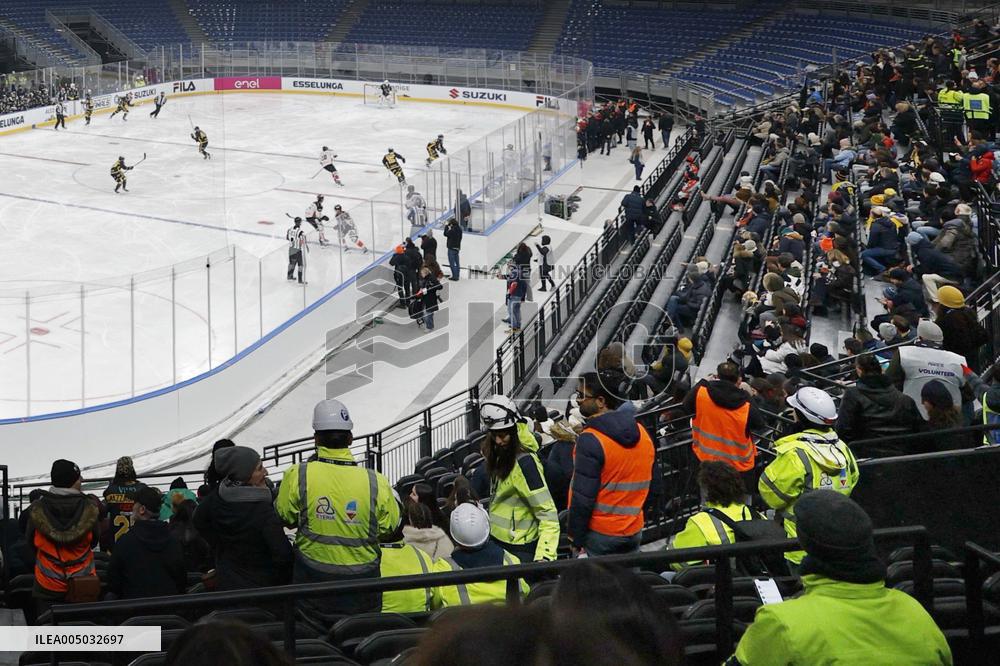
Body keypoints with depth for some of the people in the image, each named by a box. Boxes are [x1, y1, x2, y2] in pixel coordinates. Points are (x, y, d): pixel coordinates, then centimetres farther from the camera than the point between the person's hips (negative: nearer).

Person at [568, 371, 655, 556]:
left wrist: (576, 538, -11)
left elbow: (582, 497, -19)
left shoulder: (590, 440, -18)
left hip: (598, 534, -7)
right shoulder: (642, 433, 5)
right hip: (634, 532, 7)